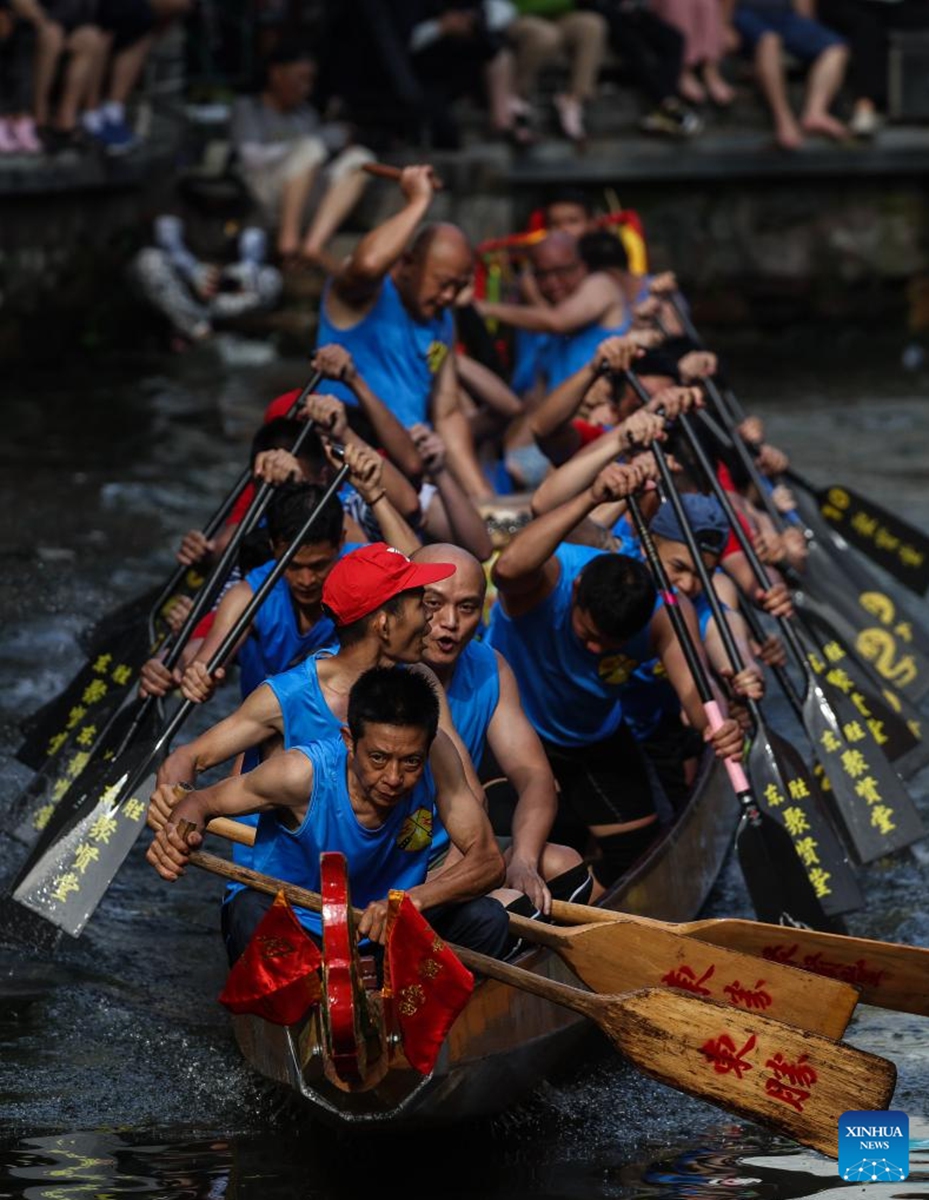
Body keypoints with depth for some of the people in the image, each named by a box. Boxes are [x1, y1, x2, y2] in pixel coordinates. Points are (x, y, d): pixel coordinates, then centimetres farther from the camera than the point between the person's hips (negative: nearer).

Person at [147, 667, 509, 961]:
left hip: (383, 935, 3)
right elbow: (202, 802, -13)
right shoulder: (306, 772, -25)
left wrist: (413, 900, -37)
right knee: (251, 911, -35)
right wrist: (180, 834, -39)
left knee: (486, 918, -20)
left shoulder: (435, 760, -18)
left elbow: (488, 860, -18)